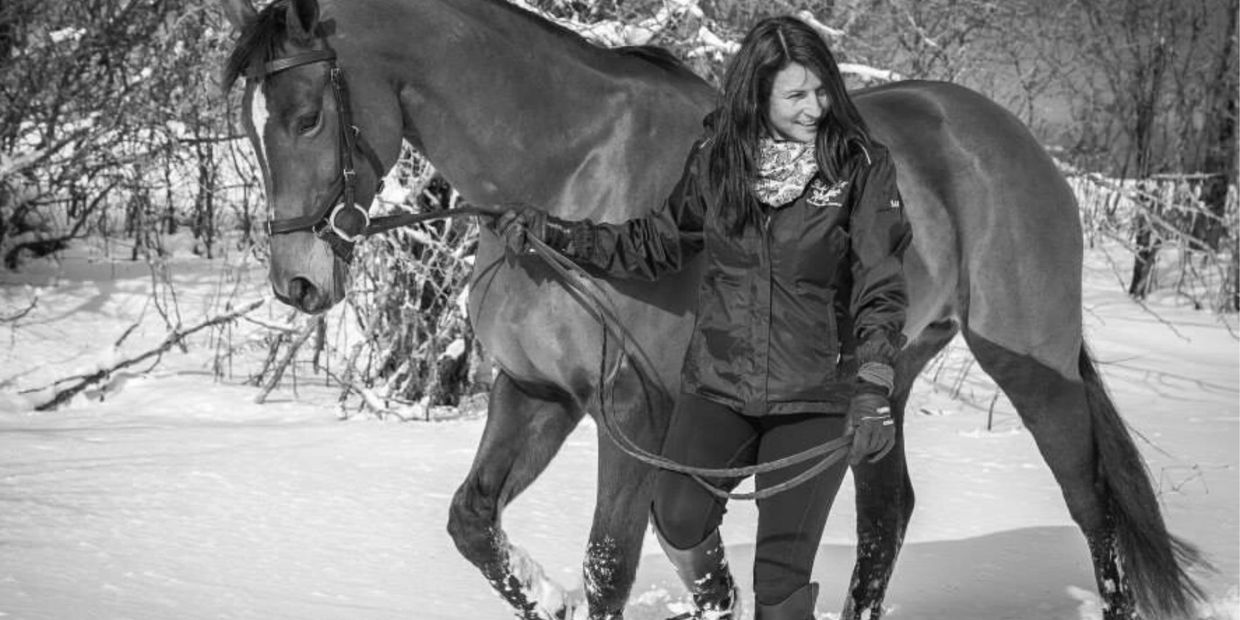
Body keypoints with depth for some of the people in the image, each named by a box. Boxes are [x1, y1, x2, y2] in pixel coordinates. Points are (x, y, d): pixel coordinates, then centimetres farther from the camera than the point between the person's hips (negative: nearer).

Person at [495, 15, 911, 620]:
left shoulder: (863, 166, -6)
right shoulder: (716, 160, 3)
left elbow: (880, 286, -9)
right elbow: (652, 246, 15)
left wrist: (872, 391, -20)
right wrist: (550, 233, 10)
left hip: (816, 398, -2)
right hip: (718, 383, 2)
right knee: (680, 518, -17)